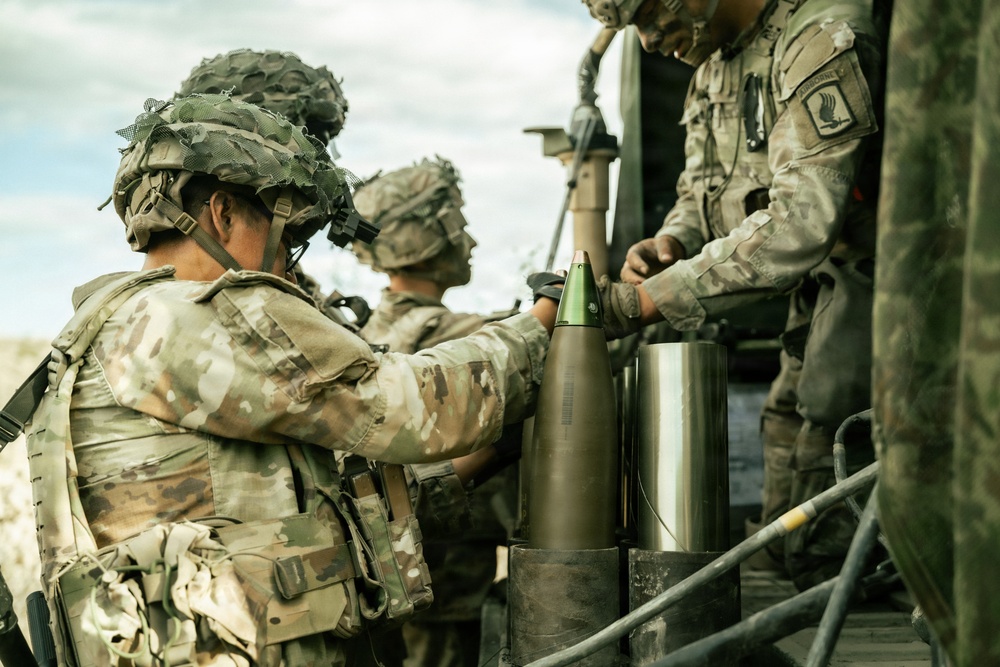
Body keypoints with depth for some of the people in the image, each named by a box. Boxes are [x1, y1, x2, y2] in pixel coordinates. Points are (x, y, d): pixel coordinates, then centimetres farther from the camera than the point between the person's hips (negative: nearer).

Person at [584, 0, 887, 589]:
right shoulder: (716, 57, 5)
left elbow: (800, 222, -35)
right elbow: (704, 188, 14)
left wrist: (646, 299, -33)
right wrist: (670, 243, -12)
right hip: (830, 276, 10)